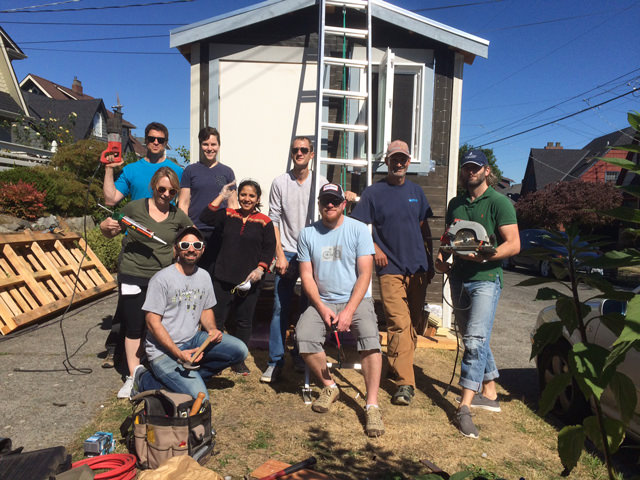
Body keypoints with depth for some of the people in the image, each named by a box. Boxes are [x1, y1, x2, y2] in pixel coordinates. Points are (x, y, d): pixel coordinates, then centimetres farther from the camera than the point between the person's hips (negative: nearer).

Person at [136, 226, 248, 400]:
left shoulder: (204, 276, 7)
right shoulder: (162, 278, -14)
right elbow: (152, 322, -15)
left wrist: (212, 329, -5)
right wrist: (179, 354, -23)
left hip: (193, 340, 7)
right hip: (164, 350, -7)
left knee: (240, 350, -10)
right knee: (199, 399, -18)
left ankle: (189, 376, -1)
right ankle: (146, 381, 1)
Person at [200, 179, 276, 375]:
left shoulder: (264, 222, 3)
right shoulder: (228, 215, 8)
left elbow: (269, 249, 2)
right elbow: (205, 218, -4)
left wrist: (260, 268, -12)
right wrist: (221, 197, -2)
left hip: (250, 280, -1)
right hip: (223, 278, 1)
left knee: (244, 322, 9)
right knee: (216, 318, 5)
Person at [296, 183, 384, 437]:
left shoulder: (359, 230, -2)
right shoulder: (308, 234, 5)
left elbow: (364, 274, -7)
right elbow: (307, 276, 3)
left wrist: (349, 311, -15)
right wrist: (322, 309, -10)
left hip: (357, 300, -2)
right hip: (322, 301, 2)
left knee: (370, 337, -28)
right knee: (304, 336, -23)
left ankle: (372, 406, -18)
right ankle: (329, 386, 3)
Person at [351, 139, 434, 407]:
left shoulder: (416, 192, 12)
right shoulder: (374, 192, 0)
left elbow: (424, 228, 18)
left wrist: (430, 260, 15)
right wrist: (375, 249, -10)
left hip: (418, 267, 5)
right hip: (391, 268, -5)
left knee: (413, 322, 12)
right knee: (399, 323, -11)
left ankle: (396, 363, 32)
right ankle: (405, 382, -9)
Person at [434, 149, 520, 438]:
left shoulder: (499, 202, -5)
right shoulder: (455, 204, 14)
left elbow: (513, 244, -11)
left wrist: (484, 256, -25)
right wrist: (440, 257, 1)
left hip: (486, 279, -7)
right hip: (458, 279, 7)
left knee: (475, 341, -15)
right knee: (474, 339, 14)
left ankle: (465, 406, -13)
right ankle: (489, 393, 29)